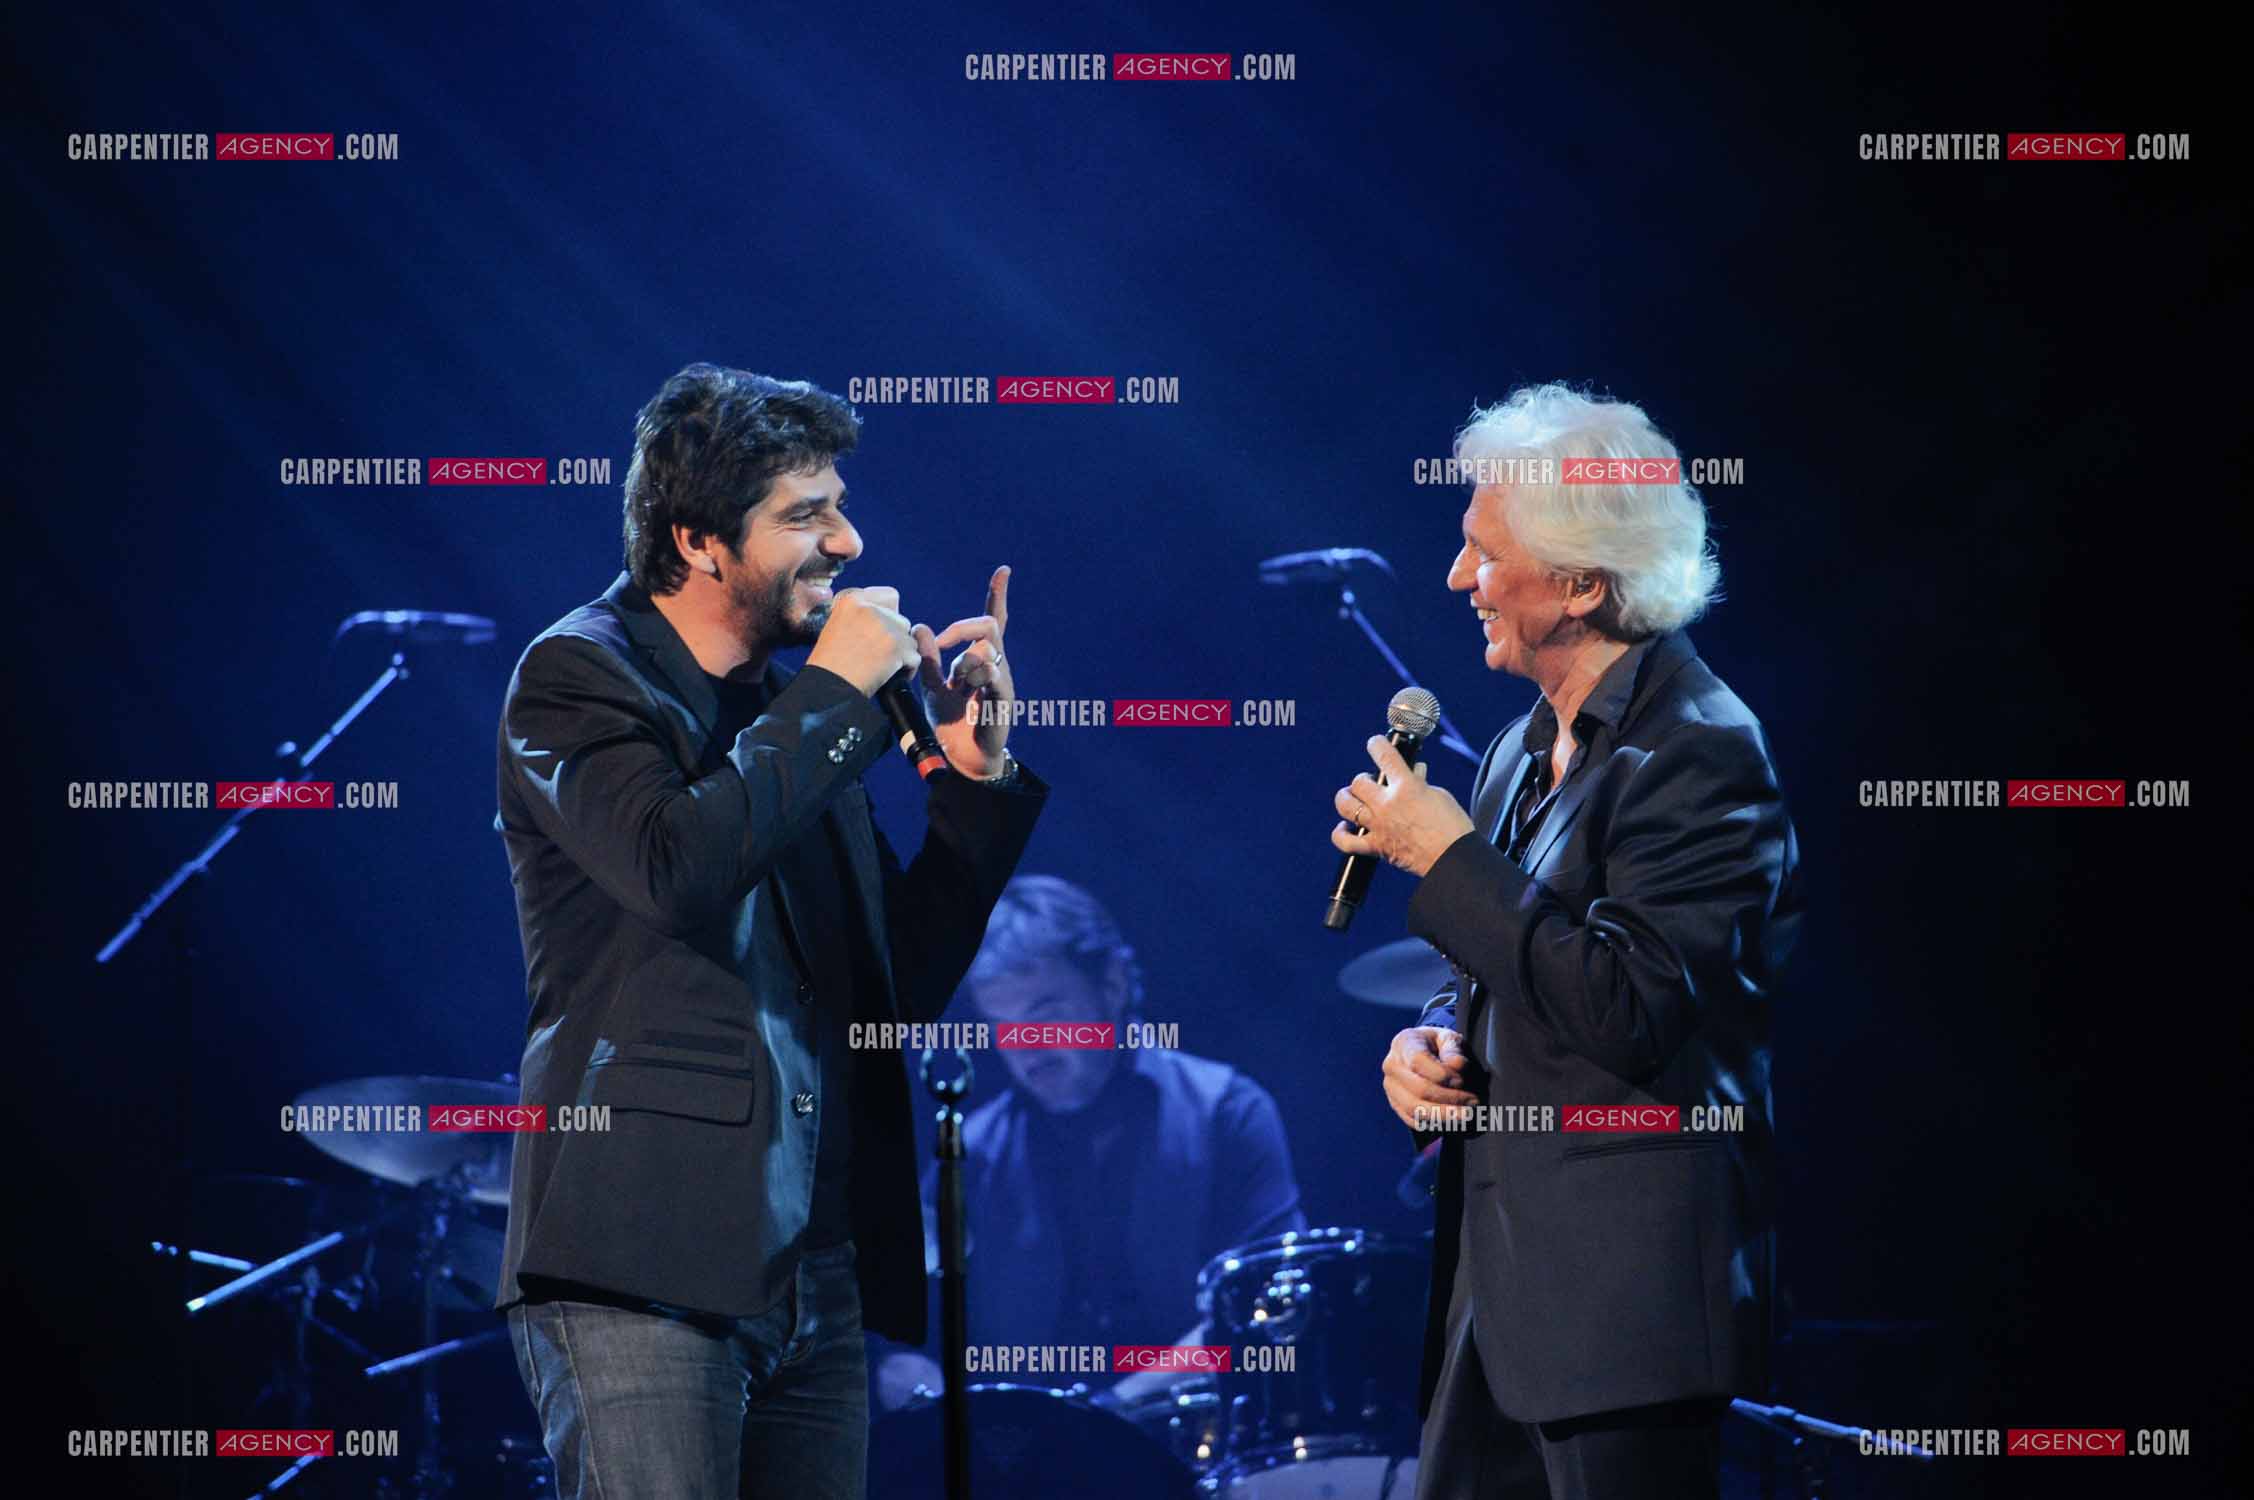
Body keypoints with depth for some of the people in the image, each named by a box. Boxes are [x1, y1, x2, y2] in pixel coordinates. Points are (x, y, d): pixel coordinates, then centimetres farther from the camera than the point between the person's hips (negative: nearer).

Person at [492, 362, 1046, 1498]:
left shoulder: (792, 712, 18)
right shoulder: (581, 675, -1)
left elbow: (906, 983, 21)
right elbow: (676, 869, -21)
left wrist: (973, 777, 10)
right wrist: (838, 692, -10)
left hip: (817, 1274, 7)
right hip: (639, 1270, -7)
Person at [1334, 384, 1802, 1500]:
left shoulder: (1698, 753, -13)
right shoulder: (1525, 749, 16)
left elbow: (1632, 1008, -22)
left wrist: (1448, 858, -17)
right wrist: (1433, 1038, 3)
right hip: (1500, 1278, 9)